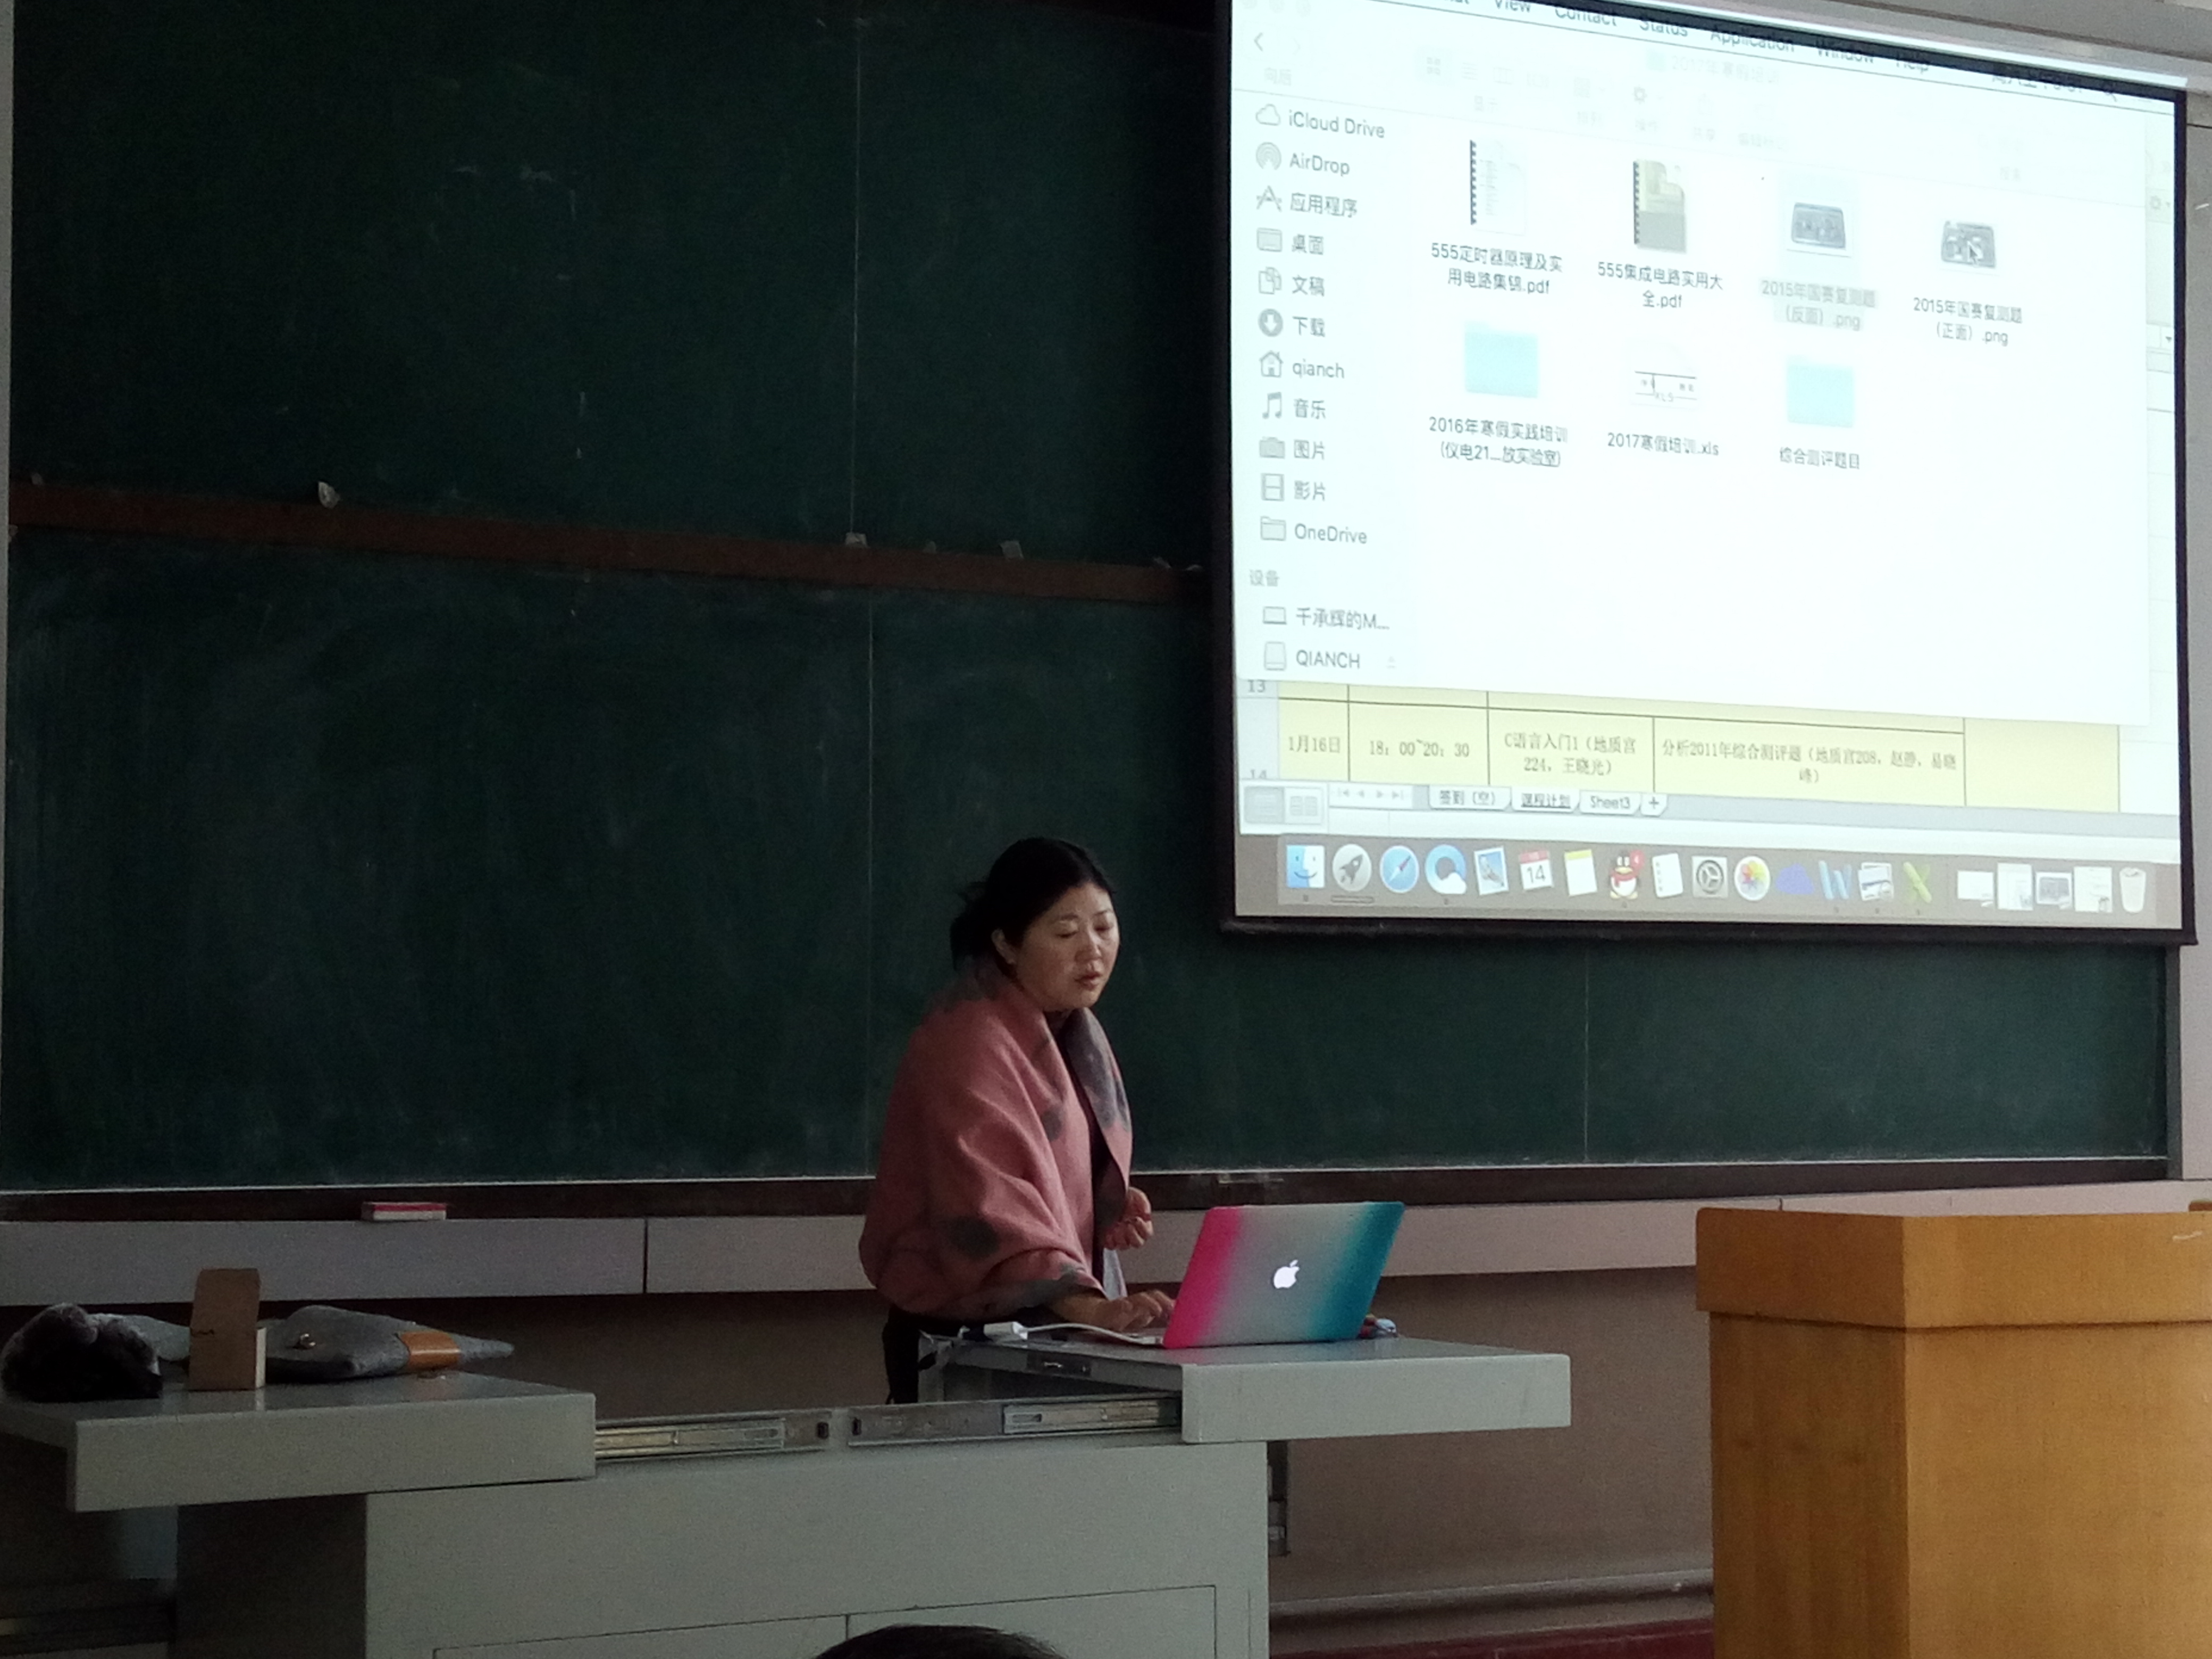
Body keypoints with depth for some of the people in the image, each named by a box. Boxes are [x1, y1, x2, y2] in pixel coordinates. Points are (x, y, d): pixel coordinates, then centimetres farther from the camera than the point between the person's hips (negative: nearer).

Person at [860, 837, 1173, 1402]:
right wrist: (1089, 1308, -37)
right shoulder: (967, 1042, -16)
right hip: (966, 1329, -8)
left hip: (1057, 1327, 8)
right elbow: (991, 1204, -27)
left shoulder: (1074, 1028, 13)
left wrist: (1111, 1206, 6)